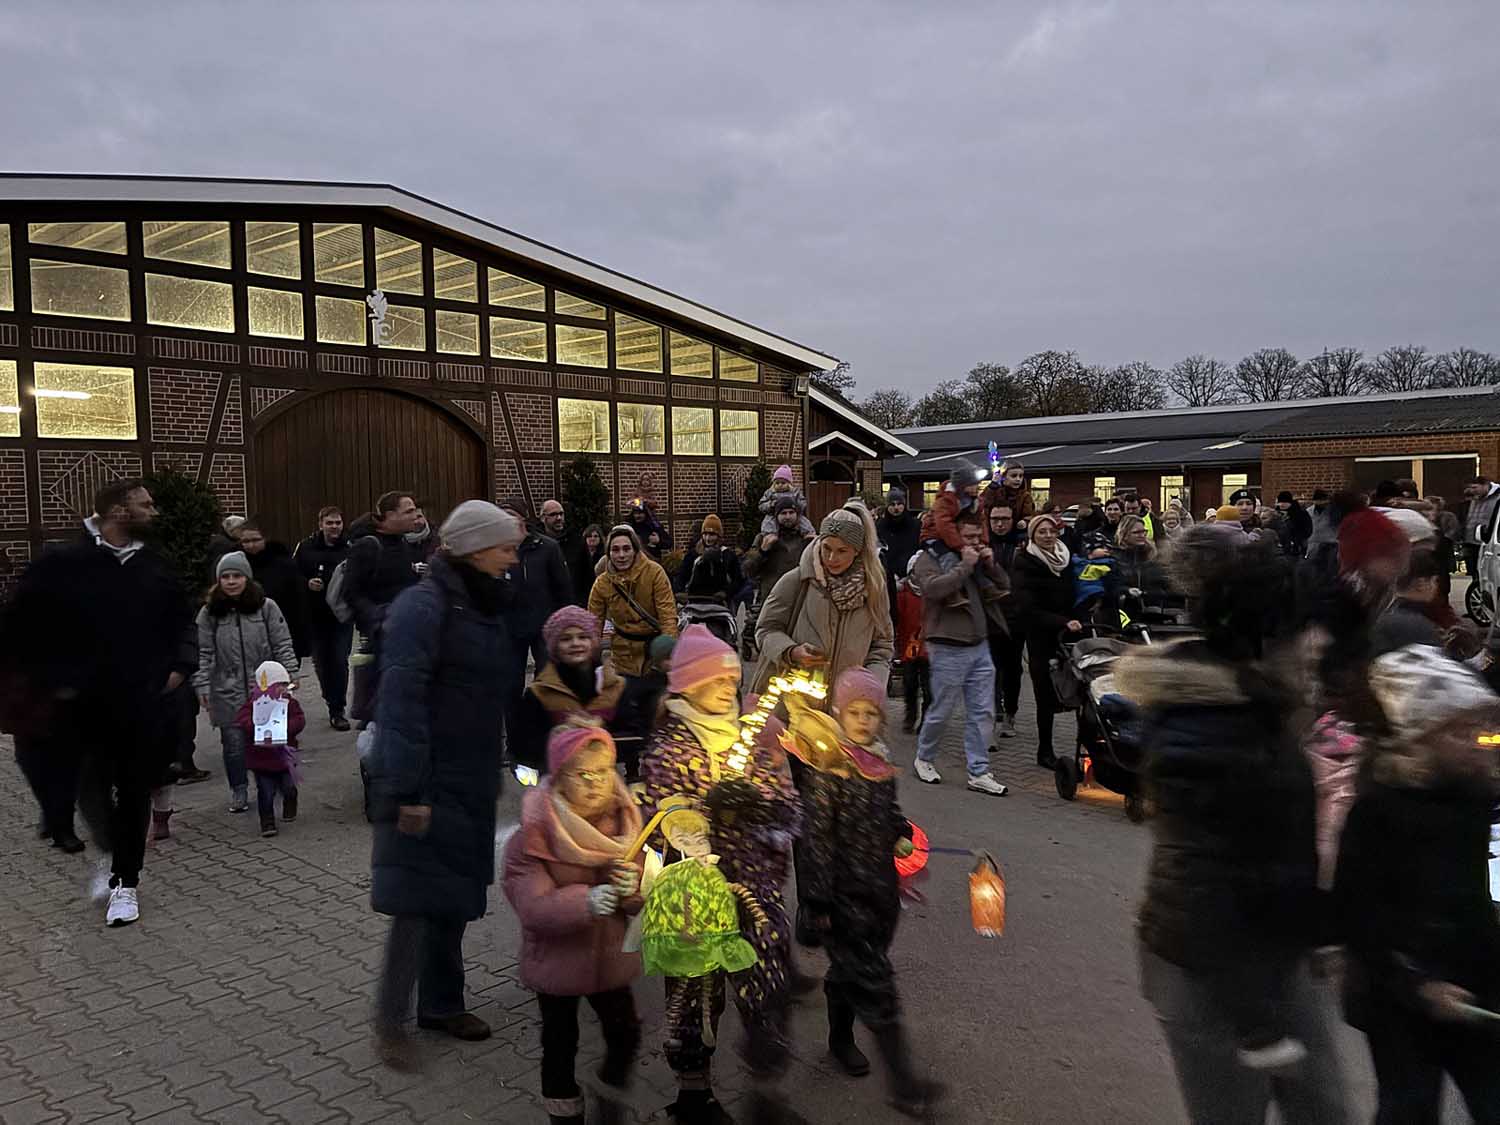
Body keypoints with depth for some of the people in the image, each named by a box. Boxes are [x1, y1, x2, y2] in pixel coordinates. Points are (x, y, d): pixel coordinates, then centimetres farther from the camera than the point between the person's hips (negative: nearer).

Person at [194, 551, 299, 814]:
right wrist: (202, 687, -3)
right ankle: (239, 792, 21)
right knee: (234, 743, 5)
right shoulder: (209, 613, -1)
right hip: (227, 693, 0)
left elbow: (283, 645, 0)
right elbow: (203, 653, 1)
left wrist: (289, 675, -3)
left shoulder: (266, 607, -3)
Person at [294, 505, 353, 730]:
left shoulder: (351, 548, 0)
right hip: (315, 616, 2)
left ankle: (337, 711, 2)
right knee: (321, 662, 10)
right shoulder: (306, 548, 2)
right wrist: (307, 583, -14)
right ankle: (333, 702, 30)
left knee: (340, 661, -6)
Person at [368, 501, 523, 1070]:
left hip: (470, 780, 8)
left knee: (455, 894, 15)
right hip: (428, 782, -8)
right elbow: (402, 699, -22)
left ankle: (442, 1003, 30)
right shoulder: (424, 605, -17)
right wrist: (407, 790, -25)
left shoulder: (487, 605, 10)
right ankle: (389, 1019, 14)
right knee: (420, 899, -2)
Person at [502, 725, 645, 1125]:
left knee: (625, 1035, 15)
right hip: (558, 961, -3)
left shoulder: (625, 823, -7)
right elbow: (534, 908, -26)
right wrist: (588, 901, -42)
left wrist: (634, 889, -28)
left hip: (611, 957, 3)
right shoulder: (533, 837, -19)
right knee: (560, 1046, 13)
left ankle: (614, 1082, 45)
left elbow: (645, 902, -3)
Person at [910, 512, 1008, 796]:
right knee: (941, 711, 4)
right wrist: (964, 566, -21)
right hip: (948, 648, -7)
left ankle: (979, 772, 12)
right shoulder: (929, 559, -7)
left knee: (983, 713, 5)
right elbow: (934, 588, -26)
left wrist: (991, 566, -2)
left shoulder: (979, 559, 17)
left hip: (980, 646, 7)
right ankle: (924, 759, 25)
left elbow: (1005, 587, 16)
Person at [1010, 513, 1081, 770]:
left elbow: (1073, 598, 18)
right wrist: (1063, 623, -21)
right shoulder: (1024, 564, -5)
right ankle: (1044, 751, 10)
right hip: (1040, 637, -5)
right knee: (1046, 693, -1)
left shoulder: (1067, 559, 13)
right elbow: (1028, 608, -14)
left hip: (1069, 634, 5)